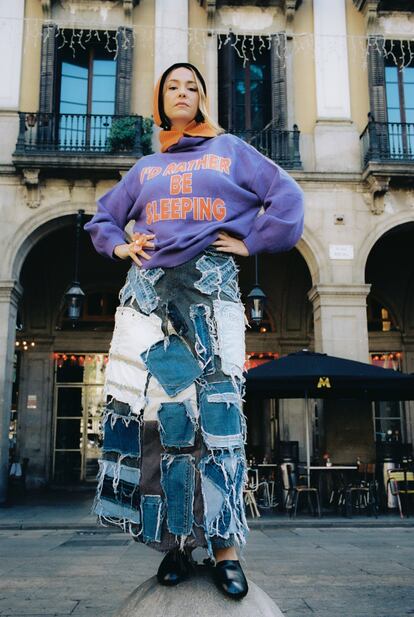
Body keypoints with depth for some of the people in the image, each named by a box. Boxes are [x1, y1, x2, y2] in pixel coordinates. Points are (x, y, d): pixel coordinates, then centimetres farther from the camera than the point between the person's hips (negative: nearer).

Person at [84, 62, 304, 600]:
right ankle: (174, 543, 3)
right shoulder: (145, 168, 24)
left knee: (215, 408, -11)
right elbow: (103, 215, 32)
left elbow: (287, 196, 10)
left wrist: (252, 241, 0)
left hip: (210, 289, -3)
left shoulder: (231, 150, 16)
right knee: (153, 407, -5)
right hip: (150, 290, 3)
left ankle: (224, 548, -6)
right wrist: (119, 245, 13)